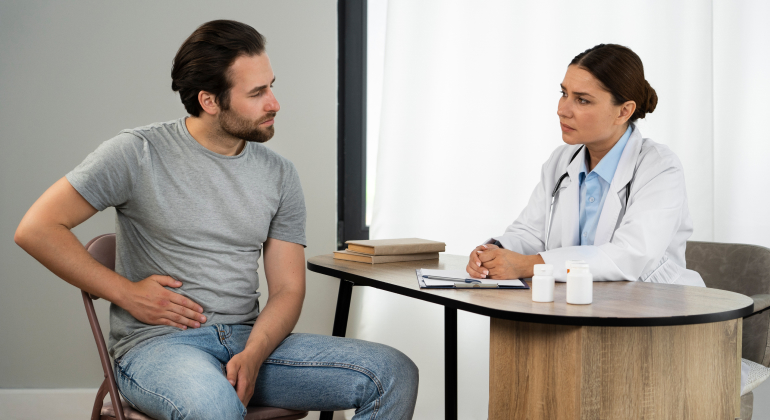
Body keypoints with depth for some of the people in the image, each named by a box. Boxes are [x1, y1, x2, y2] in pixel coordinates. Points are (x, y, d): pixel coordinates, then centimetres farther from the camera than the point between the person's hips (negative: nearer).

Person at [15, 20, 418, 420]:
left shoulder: (279, 175, 9)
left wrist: (253, 355, -13)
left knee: (395, 374, -13)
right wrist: (127, 293, -8)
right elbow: (36, 229, -5)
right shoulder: (139, 153, -4)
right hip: (156, 343, -5)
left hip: (251, 340, 5)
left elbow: (287, 289, 7)